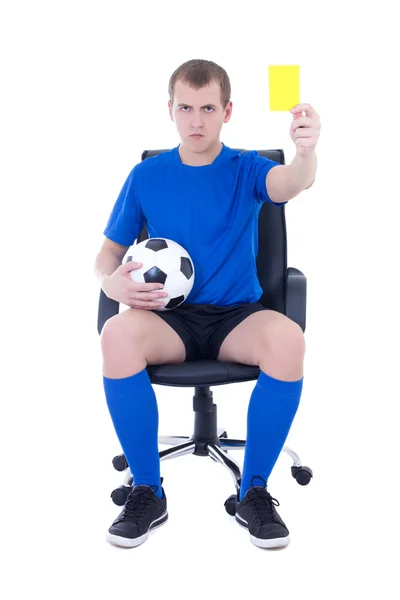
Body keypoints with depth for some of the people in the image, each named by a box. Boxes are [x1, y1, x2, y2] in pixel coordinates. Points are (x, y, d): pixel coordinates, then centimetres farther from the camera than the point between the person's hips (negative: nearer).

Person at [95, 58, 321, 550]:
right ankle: (147, 492, -16)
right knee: (117, 333, -33)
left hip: (237, 318, -1)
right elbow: (110, 250, 13)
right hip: (171, 319, 1)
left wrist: (306, 151, -46)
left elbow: (290, 184, -21)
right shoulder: (147, 176, 8)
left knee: (287, 336, -35)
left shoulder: (245, 170, 3)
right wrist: (113, 283, -13)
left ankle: (253, 491, -16)